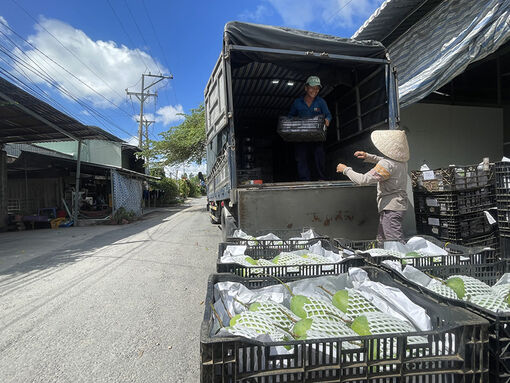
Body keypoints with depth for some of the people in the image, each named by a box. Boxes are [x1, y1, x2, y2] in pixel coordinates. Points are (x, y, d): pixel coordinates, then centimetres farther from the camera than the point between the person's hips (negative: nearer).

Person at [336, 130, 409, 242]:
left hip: (391, 208, -10)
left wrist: (346, 169, -10)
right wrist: (368, 156, 19)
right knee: (381, 241, 18)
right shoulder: (400, 160, 7)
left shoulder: (388, 164, -22)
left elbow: (363, 180, -24)